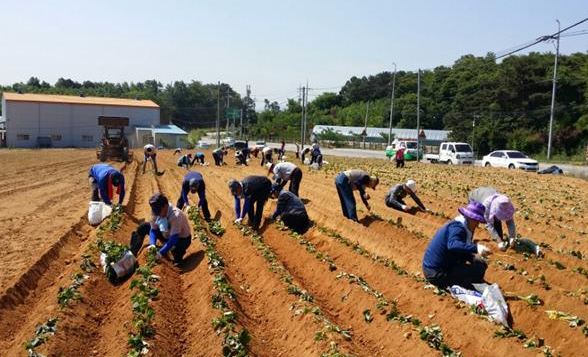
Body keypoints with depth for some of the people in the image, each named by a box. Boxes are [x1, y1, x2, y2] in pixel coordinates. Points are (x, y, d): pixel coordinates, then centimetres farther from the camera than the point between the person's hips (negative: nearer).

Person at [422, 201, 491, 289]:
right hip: (437, 274, -10)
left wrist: (473, 257, 2)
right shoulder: (457, 227, -20)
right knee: (479, 268, -15)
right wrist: (476, 248, -49)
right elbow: (453, 245, -41)